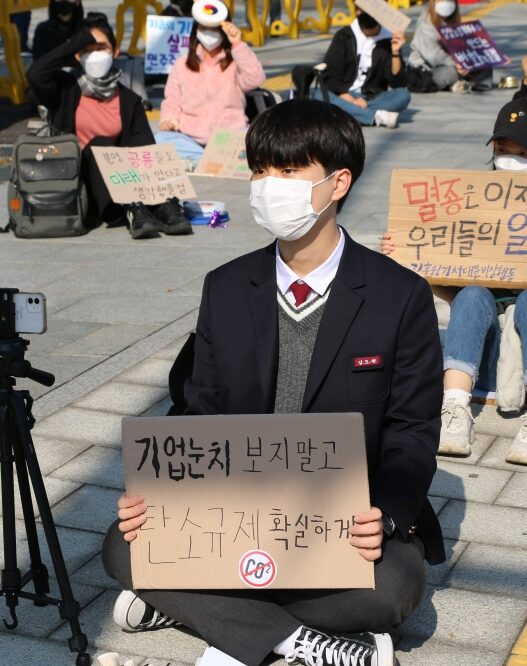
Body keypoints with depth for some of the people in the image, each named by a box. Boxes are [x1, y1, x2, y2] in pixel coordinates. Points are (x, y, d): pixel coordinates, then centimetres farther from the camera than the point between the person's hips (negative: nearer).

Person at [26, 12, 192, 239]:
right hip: (76, 180, -3)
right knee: (100, 144, -28)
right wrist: (80, 41, -12)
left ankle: (165, 207, -39)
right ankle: (132, 212, -46)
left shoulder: (129, 100, 10)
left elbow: (147, 148, 3)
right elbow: (34, 74, -17)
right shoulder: (66, 88, 4)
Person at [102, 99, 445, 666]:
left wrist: (383, 517, -26)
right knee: (123, 547, -19)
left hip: (350, 518, -2)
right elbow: (203, 417, 6)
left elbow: (412, 434, -5)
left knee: (394, 584, -34)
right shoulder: (225, 289, 3)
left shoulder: (401, 296, -7)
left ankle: (185, 605, -17)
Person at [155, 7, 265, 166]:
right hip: (189, 139, 2)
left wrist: (238, 44, -18)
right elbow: (171, 102, 15)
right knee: (160, 140, -28)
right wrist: (169, 120, -7)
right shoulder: (181, 64, 15)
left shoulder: (236, 63, 8)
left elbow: (255, 79, -12)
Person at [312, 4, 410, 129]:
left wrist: (395, 52, -21)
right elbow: (329, 77, -7)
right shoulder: (344, 36, -2)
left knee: (403, 94, -26)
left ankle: (349, 114, -31)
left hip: (372, 100, 1)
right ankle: (376, 117, -38)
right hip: (344, 98, 0)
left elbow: (397, 83, -8)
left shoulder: (388, 40, -1)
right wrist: (352, 101, -20)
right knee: (319, 95, -31)